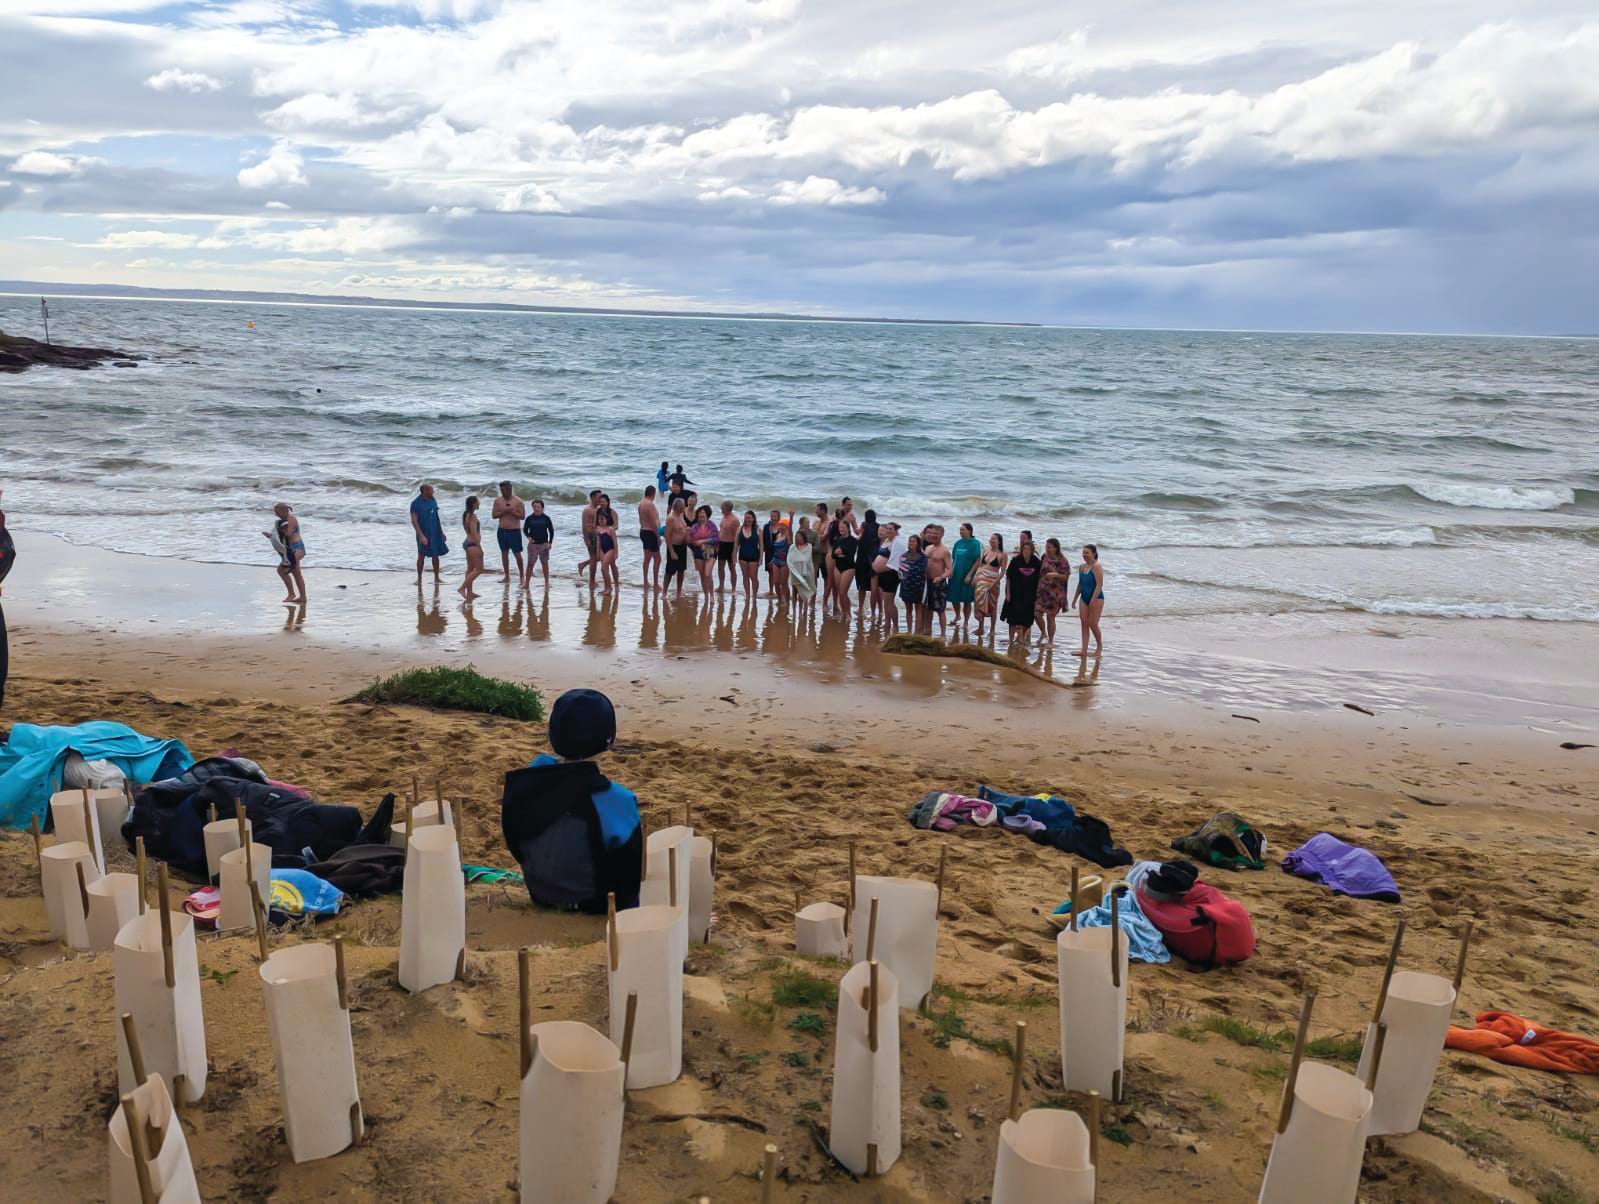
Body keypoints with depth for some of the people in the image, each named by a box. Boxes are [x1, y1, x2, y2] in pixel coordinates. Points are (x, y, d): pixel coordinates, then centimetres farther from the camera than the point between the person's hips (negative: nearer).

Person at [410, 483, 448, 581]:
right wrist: (421, 536, -24)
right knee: (421, 556, 2)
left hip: (435, 533, 5)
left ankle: (436, 578, 18)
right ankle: (419, 578, 12)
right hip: (423, 533, -5)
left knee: (435, 555, 9)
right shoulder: (416, 503, -13)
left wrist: (441, 531, 14)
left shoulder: (433, 500, 5)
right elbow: (414, 521, -16)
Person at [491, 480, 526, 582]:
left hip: (514, 531, -4)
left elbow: (522, 516, -9)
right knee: (504, 553, 9)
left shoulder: (518, 501, -7)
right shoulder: (498, 501, 4)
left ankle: (522, 575, 8)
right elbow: (493, 515, 2)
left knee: (517, 554, -3)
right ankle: (506, 576, 17)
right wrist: (503, 512, -14)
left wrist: (512, 512, -21)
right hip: (502, 531, 4)